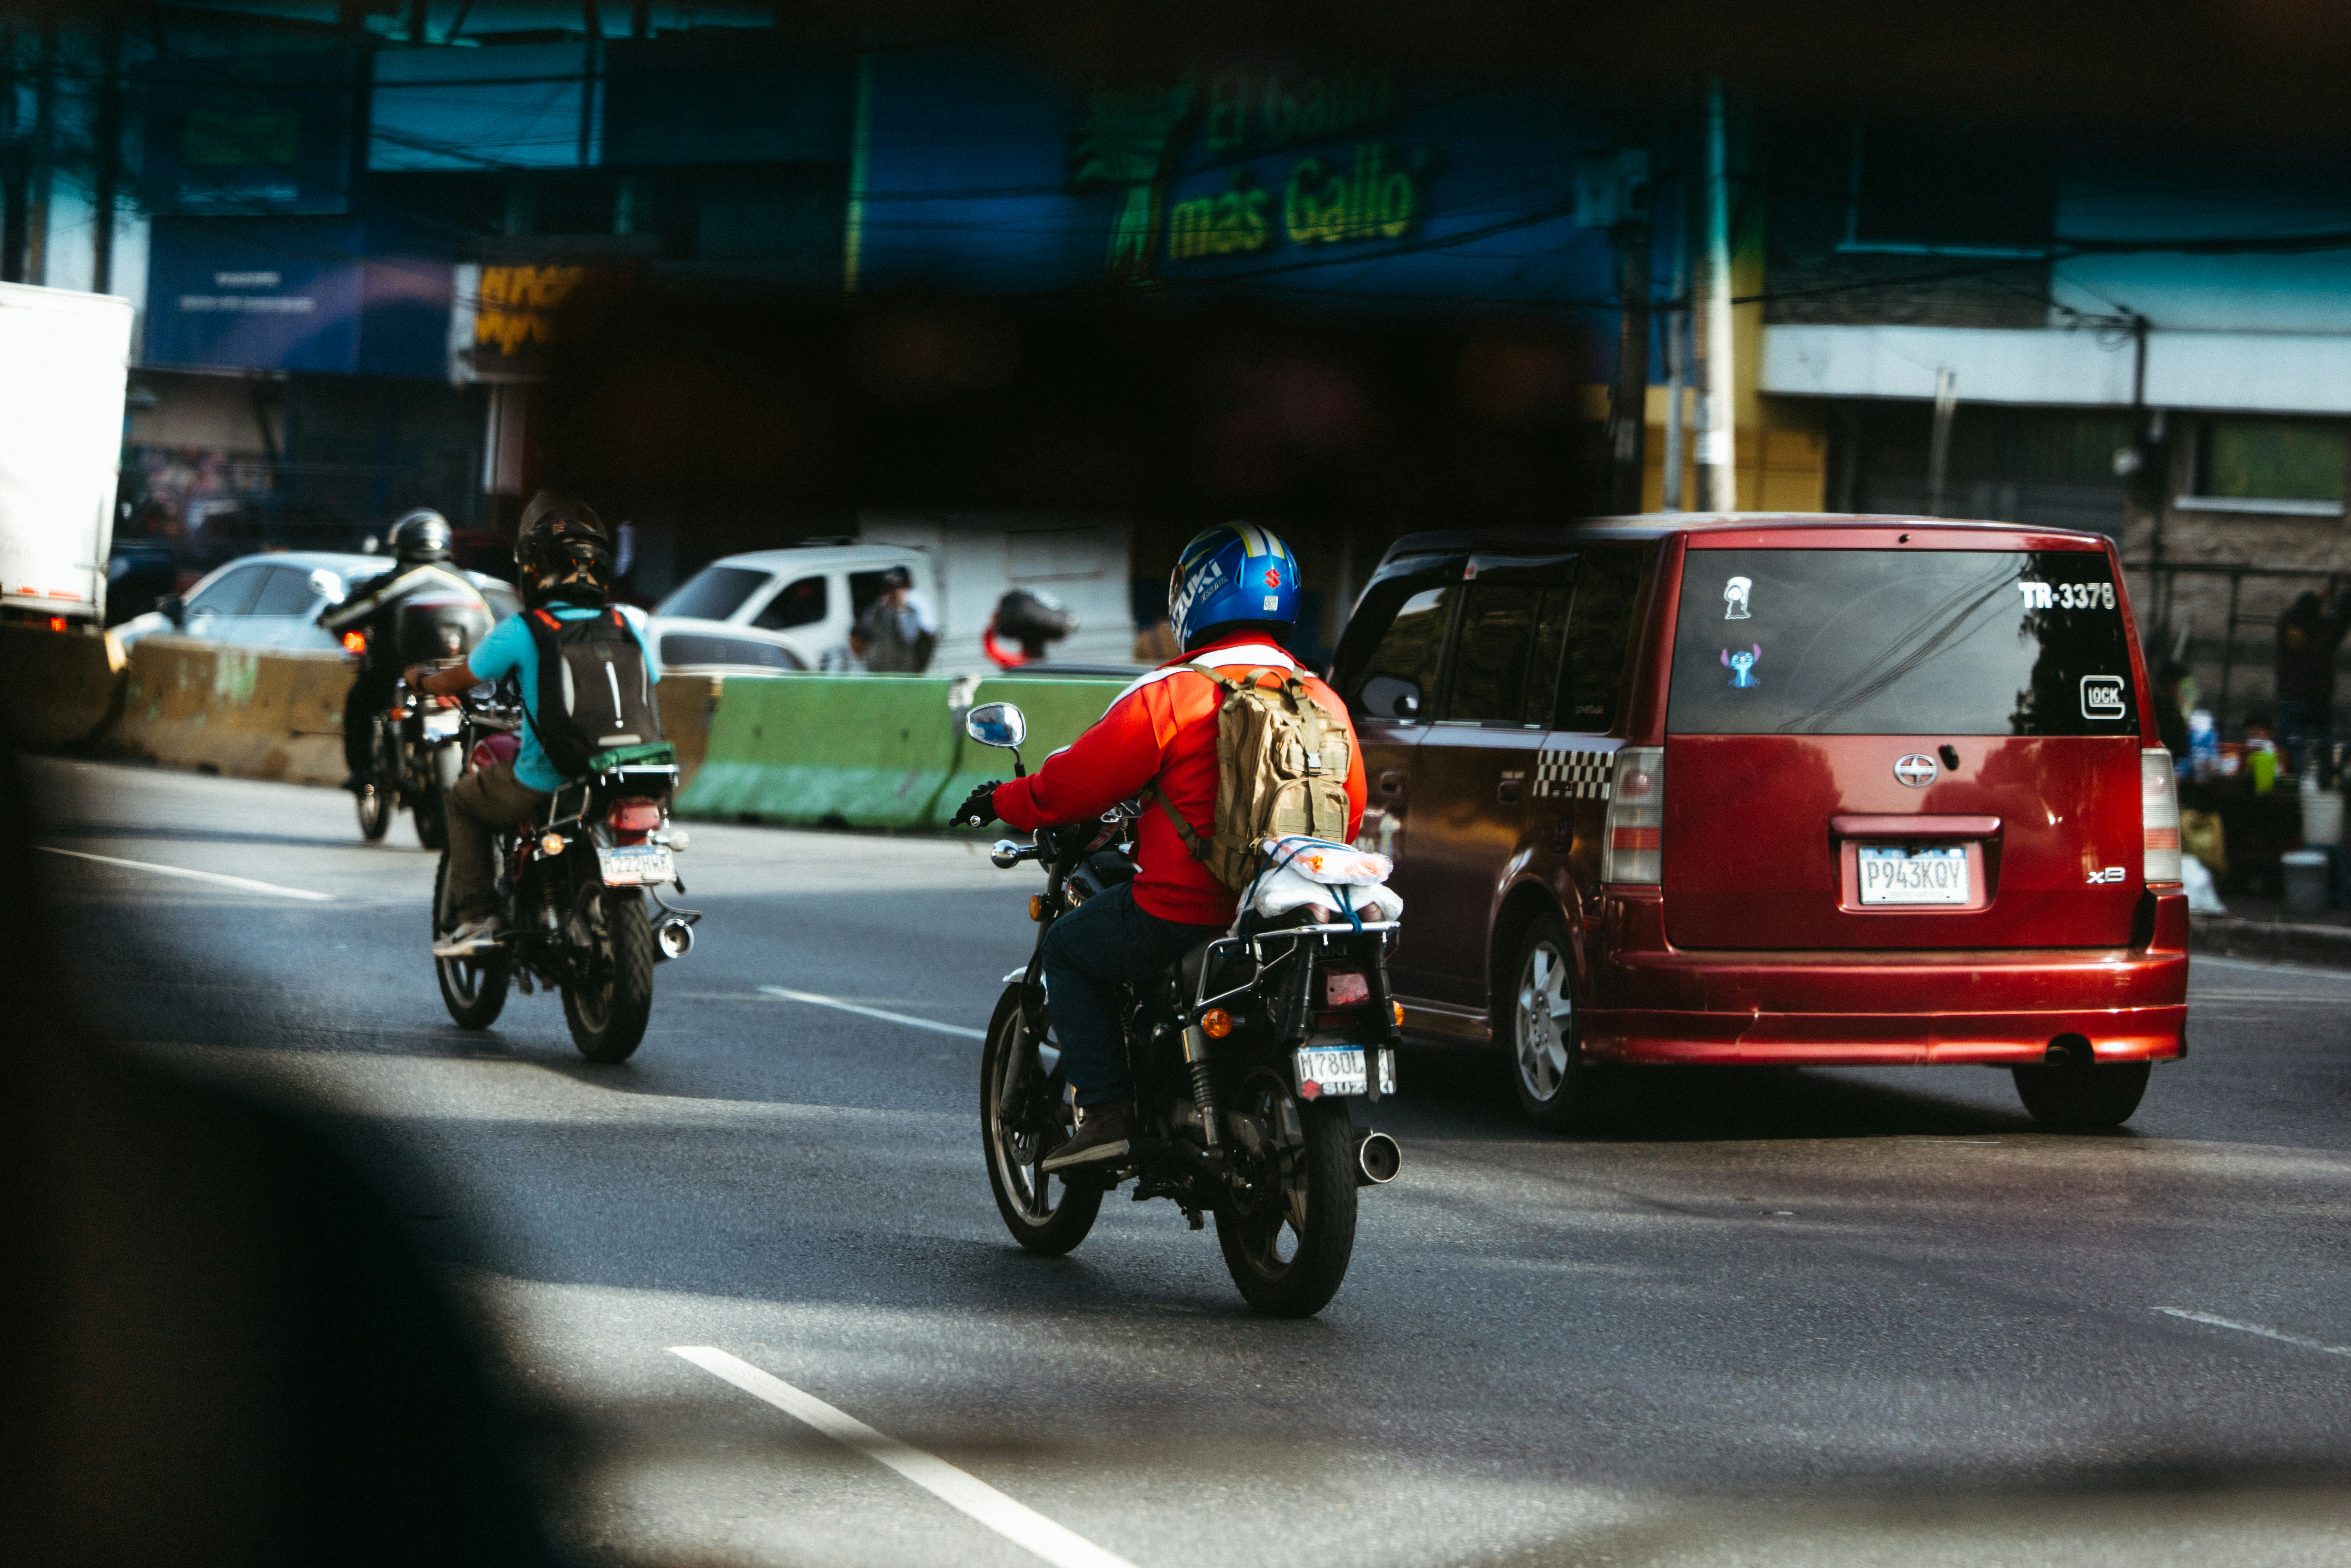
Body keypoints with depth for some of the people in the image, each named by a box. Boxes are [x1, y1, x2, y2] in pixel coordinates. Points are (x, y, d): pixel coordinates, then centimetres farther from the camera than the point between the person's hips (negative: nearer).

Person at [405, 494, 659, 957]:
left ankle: (477, 918, 15)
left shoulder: (520, 633, -10)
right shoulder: (628, 625, -1)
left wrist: (421, 679, 27)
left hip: (540, 788, -4)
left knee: (462, 801, 24)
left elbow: (459, 680, 4)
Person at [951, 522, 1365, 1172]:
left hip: (1184, 912, -6)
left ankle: (1107, 1111, 5)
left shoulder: (1171, 696, -10)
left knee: (1068, 947, 19)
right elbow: (1349, 813, 17)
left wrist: (1004, 801, 16)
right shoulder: (1324, 702, 6)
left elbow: (1076, 783, -4)